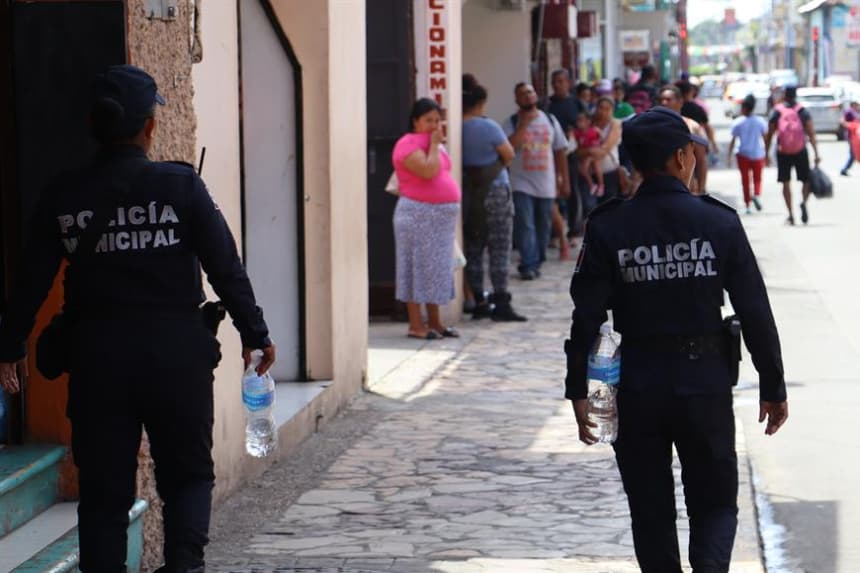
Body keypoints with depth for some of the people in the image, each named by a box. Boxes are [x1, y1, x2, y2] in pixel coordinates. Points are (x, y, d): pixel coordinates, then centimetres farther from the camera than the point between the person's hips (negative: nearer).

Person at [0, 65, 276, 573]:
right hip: (176, 355, -2)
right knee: (188, 473, 13)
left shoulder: (64, 197, 1)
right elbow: (226, 269, -6)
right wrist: (255, 335, 3)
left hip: (96, 359, 2)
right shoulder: (180, 186, -7)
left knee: (103, 490, 10)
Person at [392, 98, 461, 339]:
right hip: (418, 215, -9)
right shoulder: (408, 144, -12)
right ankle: (415, 325, -2)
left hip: (442, 216, 9)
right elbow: (428, 171, -25)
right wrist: (434, 144, -15)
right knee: (418, 267, -5)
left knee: (437, 269, 11)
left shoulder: (435, 145, 17)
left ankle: (435, 322, 18)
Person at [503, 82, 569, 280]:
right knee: (525, 226, -12)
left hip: (546, 184, 3)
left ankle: (536, 262, 20)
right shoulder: (512, 123, 0)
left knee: (543, 227, 8)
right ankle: (528, 265, -12)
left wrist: (564, 180, 8)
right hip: (522, 184, -3)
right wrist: (524, 124, -16)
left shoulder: (550, 120, 10)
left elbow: (560, 151, 12)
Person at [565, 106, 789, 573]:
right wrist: (772, 387, 4)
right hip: (706, 382, 0)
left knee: (651, 510, 13)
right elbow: (755, 312, -5)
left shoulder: (608, 228, -5)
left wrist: (577, 390, 0)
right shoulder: (719, 223, -6)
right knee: (715, 503, 11)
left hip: (637, 389, 0)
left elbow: (587, 316, -7)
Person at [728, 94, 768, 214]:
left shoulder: (738, 123, -6)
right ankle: (757, 195, -15)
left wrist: (729, 156, 1)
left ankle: (747, 205, 6)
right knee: (757, 179, 14)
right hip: (758, 154, 1)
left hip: (743, 155, -1)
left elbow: (733, 141, -5)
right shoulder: (760, 121, -2)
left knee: (745, 180, 8)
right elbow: (765, 138, 1)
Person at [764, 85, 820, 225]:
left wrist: (766, 153, 10)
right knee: (806, 180, 11)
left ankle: (791, 215, 0)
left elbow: (769, 135, 2)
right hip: (800, 151, 0)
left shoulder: (776, 111, 2)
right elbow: (811, 133, -7)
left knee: (786, 183, 7)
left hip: (783, 152, 0)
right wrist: (816, 154, -9)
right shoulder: (803, 111, 1)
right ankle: (804, 202, -18)